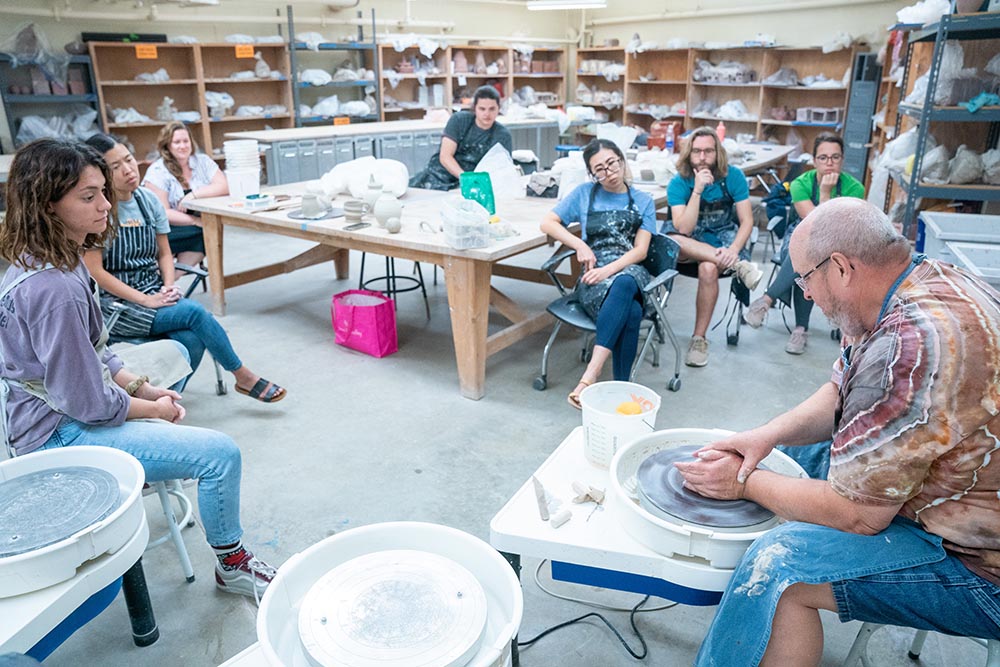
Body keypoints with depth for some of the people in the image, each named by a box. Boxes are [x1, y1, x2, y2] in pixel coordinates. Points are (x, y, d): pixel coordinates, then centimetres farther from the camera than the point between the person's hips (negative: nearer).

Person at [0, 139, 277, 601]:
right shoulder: (54, 288, -29)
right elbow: (88, 402, -25)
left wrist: (142, 387, 3)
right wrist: (154, 408, -8)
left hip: (48, 419, 11)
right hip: (63, 436, -11)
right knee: (221, 454, -14)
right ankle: (233, 567, 9)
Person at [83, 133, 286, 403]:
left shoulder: (148, 199, 5)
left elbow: (164, 253, 13)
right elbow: (94, 271, -13)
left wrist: (169, 286, -6)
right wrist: (146, 300, -18)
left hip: (154, 292, 5)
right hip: (115, 303, -5)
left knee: (192, 339, -25)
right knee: (195, 312, -24)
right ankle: (244, 378, -8)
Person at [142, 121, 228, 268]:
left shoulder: (202, 161, 4)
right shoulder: (157, 171, -8)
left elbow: (223, 187, -9)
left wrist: (193, 194, -21)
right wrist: (197, 221, -26)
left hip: (196, 230, 4)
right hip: (165, 232, -4)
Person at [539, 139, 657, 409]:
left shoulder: (643, 201, 15)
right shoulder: (585, 193, 16)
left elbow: (640, 251, 3)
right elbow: (548, 223, 11)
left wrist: (607, 270, -15)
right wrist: (581, 246, -4)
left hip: (631, 272, 0)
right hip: (594, 278, 0)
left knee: (623, 285, -41)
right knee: (630, 313, -37)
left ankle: (591, 374, -48)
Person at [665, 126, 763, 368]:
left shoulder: (733, 176, -5)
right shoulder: (679, 183, -8)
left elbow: (747, 221, -8)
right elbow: (684, 230, -20)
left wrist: (734, 249, -27)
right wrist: (697, 190, -27)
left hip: (724, 240, -1)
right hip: (691, 246, 1)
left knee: (708, 268, -35)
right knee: (670, 236, -34)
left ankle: (699, 338, -22)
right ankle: (738, 265, -33)